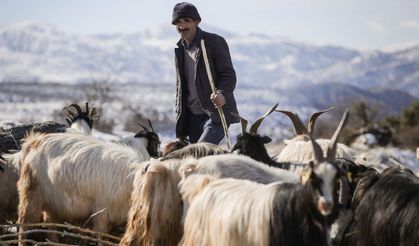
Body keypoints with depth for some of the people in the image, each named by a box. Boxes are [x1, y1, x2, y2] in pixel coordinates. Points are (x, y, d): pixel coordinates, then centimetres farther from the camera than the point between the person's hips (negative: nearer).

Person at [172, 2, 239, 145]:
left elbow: (228, 74, -9)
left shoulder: (215, 42, -5)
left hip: (216, 114, -7)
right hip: (193, 116, 7)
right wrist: (180, 117, 16)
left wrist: (222, 95, -29)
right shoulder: (180, 49, 14)